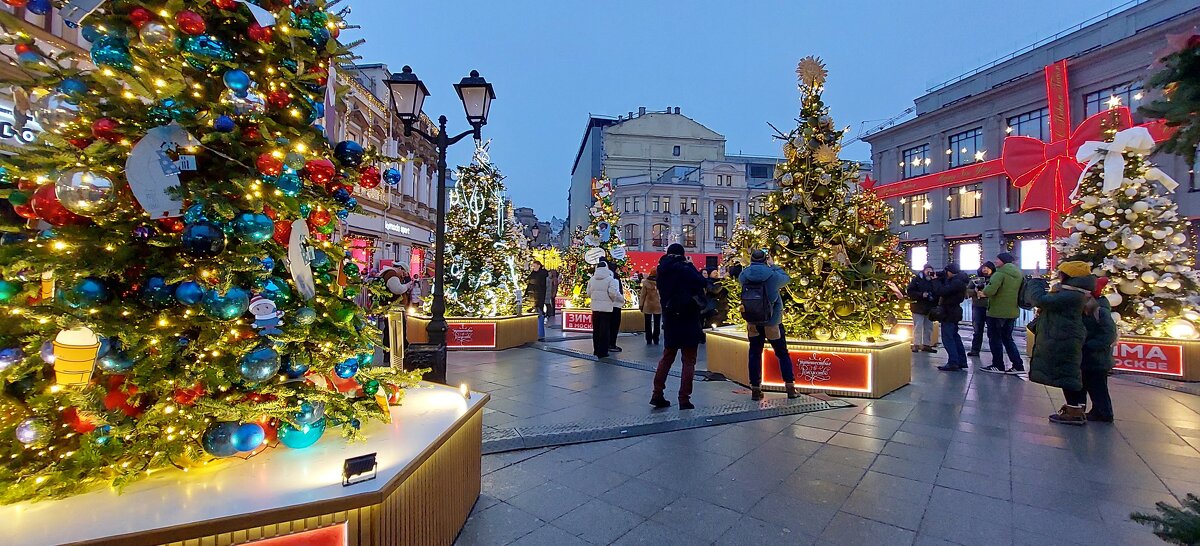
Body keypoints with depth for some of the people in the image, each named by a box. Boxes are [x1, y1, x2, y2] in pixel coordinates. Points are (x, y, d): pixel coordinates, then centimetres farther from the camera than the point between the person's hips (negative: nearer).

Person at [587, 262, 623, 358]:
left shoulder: (592, 279, 4)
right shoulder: (610, 279, -10)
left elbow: (588, 293, 8)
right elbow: (613, 293, -19)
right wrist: (622, 300, -3)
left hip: (595, 308, 4)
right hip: (606, 308, -4)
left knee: (596, 329, 15)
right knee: (604, 330, 2)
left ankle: (596, 350, 23)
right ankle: (602, 352, 5)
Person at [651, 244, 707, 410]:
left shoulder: (663, 271, 4)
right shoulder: (685, 269, -14)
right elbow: (701, 283, -8)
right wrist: (690, 265, 1)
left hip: (669, 319, 5)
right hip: (688, 320, -5)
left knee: (667, 356, 16)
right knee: (689, 360, 4)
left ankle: (657, 394, 15)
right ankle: (684, 398, 3)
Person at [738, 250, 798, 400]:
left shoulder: (743, 276, -7)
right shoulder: (772, 275, -14)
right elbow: (786, 278, 6)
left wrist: (753, 265, 16)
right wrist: (773, 265, 15)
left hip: (752, 323, 2)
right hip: (772, 323, -2)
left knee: (755, 355, 9)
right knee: (782, 354, 12)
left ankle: (755, 390, 11)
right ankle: (790, 388, 16)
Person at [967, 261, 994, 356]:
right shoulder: (976, 278, 9)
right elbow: (968, 290, 5)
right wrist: (975, 291, -14)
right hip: (977, 307, 2)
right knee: (977, 330, 7)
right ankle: (975, 350, 12)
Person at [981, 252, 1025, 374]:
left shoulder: (1000, 273, -15)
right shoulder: (1019, 274, 12)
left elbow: (990, 290, -25)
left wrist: (985, 290, -5)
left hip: (997, 311, -8)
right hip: (1012, 312, 8)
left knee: (995, 338, 3)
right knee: (1007, 338, 16)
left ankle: (998, 366, 7)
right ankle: (1018, 365, 13)